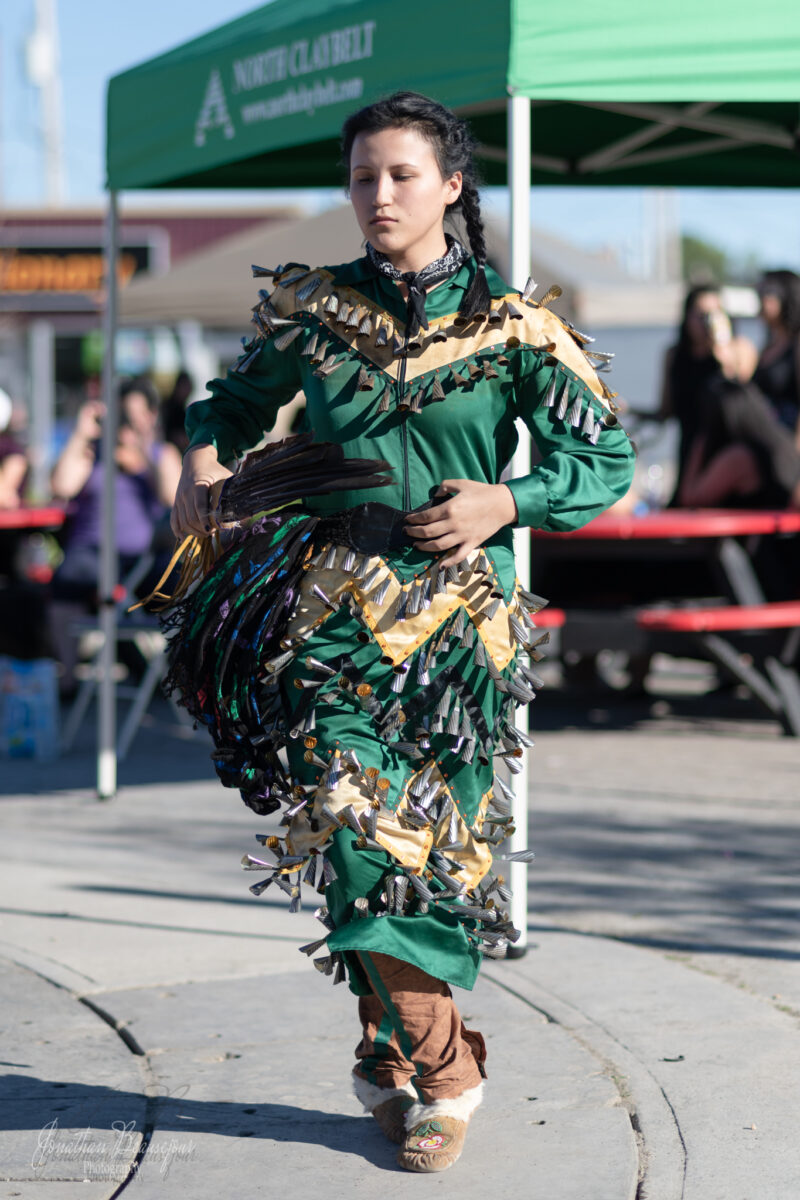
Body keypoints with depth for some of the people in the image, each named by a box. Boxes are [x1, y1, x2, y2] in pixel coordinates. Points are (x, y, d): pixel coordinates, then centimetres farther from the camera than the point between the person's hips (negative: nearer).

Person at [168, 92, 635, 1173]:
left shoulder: (510, 325, 2)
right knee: (355, 818, -13)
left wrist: (506, 501, -10)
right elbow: (236, 396, 23)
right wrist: (206, 458, 3)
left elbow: (608, 459, 4)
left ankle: (397, 1052, 17)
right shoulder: (314, 309, 8)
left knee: (439, 836, -2)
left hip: (460, 610, -1)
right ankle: (441, 1065, 2)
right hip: (337, 598, 1)